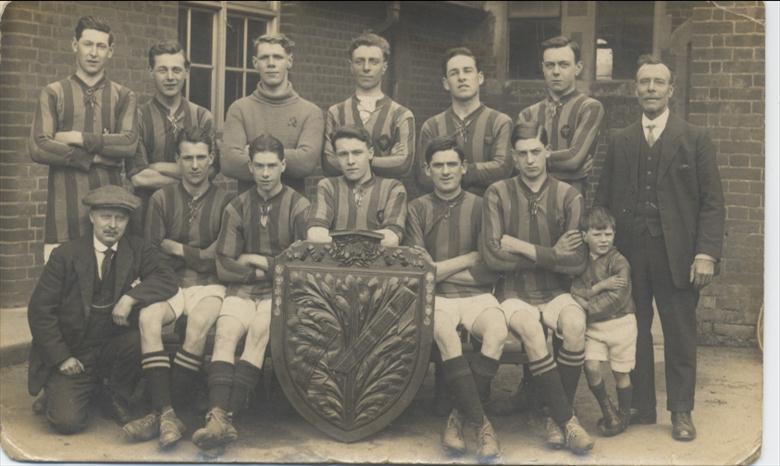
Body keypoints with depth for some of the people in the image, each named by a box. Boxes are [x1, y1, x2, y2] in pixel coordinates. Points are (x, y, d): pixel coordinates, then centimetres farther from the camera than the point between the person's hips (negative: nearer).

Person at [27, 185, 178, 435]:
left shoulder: (138, 250, 1)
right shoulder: (66, 255, -6)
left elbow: (167, 279, -11)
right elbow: (40, 310, -6)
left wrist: (131, 297, -27)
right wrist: (61, 357, -12)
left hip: (113, 345, 2)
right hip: (71, 353, -2)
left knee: (142, 339, -29)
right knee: (68, 422, -18)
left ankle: (116, 393, 1)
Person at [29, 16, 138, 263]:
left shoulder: (123, 96, 12)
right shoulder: (53, 94, 9)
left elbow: (129, 143, -5)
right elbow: (38, 148, -4)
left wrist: (78, 138, -7)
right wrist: (94, 157, -6)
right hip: (65, 203, -1)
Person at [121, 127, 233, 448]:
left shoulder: (225, 201, 6)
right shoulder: (162, 199, 11)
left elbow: (215, 259, -2)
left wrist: (176, 248, 2)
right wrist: (196, 256, -5)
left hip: (209, 287, -2)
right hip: (170, 285, 2)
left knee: (198, 323, -34)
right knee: (148, 317, -31)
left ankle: (162, 414, -27)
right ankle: (167, 415, -33)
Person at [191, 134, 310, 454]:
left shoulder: (299, 207, 5)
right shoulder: (237, 208, 13)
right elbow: (224, 267, 6)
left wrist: (258, 262, -1)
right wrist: (270, 268, -2)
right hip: (242, 290, 2)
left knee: (259, 332, -31)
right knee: (225, 332, -27)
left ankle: (223, 418, -36)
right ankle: (219, 419, -38)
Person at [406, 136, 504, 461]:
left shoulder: (479, 206, 8)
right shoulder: (418, 209, 6)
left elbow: (489, 273, 5)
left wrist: (440, 270, -3)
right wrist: (471, 258, -3)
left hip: (477, 296, 1)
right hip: (436, 298, -1)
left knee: (497, 331, -30)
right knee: (445, 334, -33)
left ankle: (460, 417, -16)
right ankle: (480, 423, -23)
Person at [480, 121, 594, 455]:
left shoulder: (568, 196, 3)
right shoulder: (498, 194, 1)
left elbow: (576, 263, -7)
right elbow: (491, 255, -11)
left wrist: (526, 249, -11)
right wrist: (550, 255, -7)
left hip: (555, 293, 1)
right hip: (513, 294, -1)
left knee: (575, 324, -31)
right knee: (531, 328, -33)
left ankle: (556, 419, -13)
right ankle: (567, 421, -19)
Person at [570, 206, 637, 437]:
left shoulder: (619, 262, -10)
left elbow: (616, 299, -18)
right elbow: (574, 290, -7)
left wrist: (588, 305, -15)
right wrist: (600, 286, -19)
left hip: (620, 322, -3)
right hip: (593, 325, 3)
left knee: (620, 372, 7)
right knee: (591, 366, -12)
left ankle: (624, 415, 27)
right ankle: (608, 411, 9)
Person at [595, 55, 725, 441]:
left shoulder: (695, 140, 5)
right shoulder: (619, 142, 12)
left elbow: (712, 203, 0)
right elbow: (604, 200, 9)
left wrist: (707, 253, -10)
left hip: (676, 254, -2)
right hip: (629, 253, 2)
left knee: (680, 335, 3)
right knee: (633, 332, 6)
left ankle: (681, 412, 15)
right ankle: (640, 407, 17)